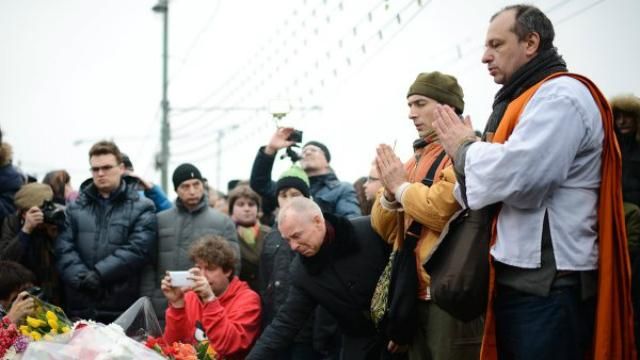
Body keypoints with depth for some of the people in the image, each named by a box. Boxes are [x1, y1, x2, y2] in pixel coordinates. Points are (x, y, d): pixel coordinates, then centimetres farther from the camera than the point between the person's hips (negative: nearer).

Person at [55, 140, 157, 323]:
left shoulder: (141, 208, 4)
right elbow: (64, 249, 3)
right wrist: (81, 277, -15)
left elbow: (137, 249, -9)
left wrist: (98, 274, -16)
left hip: (123, 309, -3)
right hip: (79, 306, 3)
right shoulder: (75, 208, 14)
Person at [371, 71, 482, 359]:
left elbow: (443, 211, -24)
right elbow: (383, 227, 18)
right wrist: (390, 194, -3)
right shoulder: (415, 160, 18)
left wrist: (402, 187, -7)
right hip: (415, 293, 9)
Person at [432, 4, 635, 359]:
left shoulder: (561, 94, -11)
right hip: (518, 278, 10)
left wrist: (464, 148, -6)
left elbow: (516, 176, -25)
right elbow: (487, 186, 23)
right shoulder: (524, 100, 21)